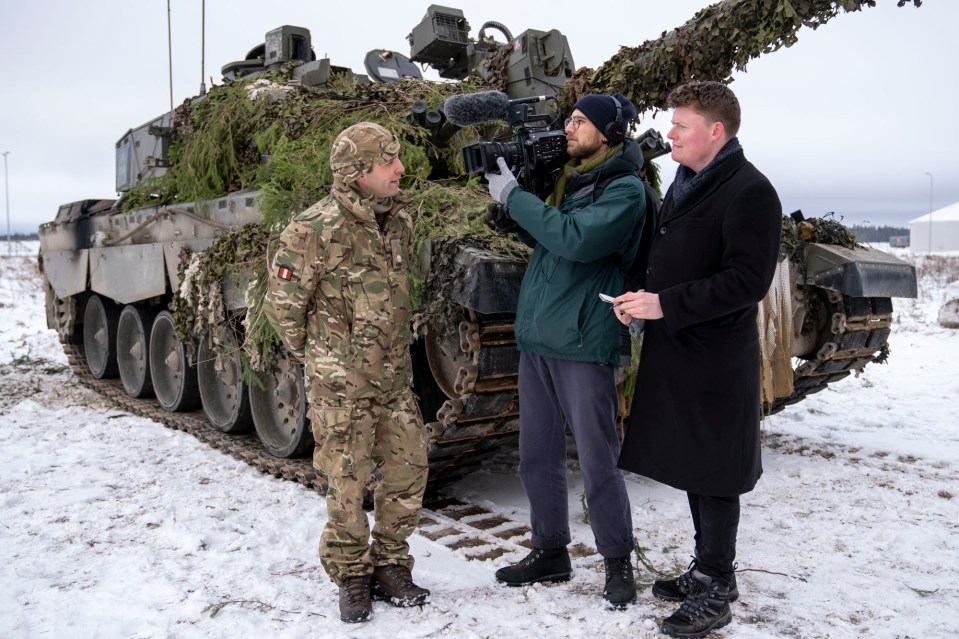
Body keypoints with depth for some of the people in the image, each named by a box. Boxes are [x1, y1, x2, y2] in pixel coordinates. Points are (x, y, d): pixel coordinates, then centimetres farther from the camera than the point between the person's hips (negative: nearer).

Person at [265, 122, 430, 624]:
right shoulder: (315, 230, -17)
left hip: (395, 378, 6)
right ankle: (351, 577, 24)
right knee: (346, 485, 4)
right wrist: (315, 355, 2)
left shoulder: (399, 221, 5)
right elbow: (283, 304, -8)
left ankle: (389, 565, 28)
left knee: (408, 471, 9)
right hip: (340, 384, -6)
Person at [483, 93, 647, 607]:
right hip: (535, 338, 8)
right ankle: (550, 552, 29)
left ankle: (618, 563, 20)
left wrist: (514, 196, -16)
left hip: (583, 343, -7)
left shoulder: (624, 188, -9)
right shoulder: (564, 178, 14)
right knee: (538, 457, 13)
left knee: (598, 463, 2)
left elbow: (576, 240, -24)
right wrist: (507, 197, 4)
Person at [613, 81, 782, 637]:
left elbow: (747, 281, -20)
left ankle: (716, 591, 15)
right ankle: (708, 568, 32)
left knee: (714, 475, 1)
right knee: (690, 463, 16)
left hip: (717, 361, -9)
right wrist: (642, 295, 6)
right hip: (675, 351, 9)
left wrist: (666, 304, -21)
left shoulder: (750, 192, -13)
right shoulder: (684, 185, 15)